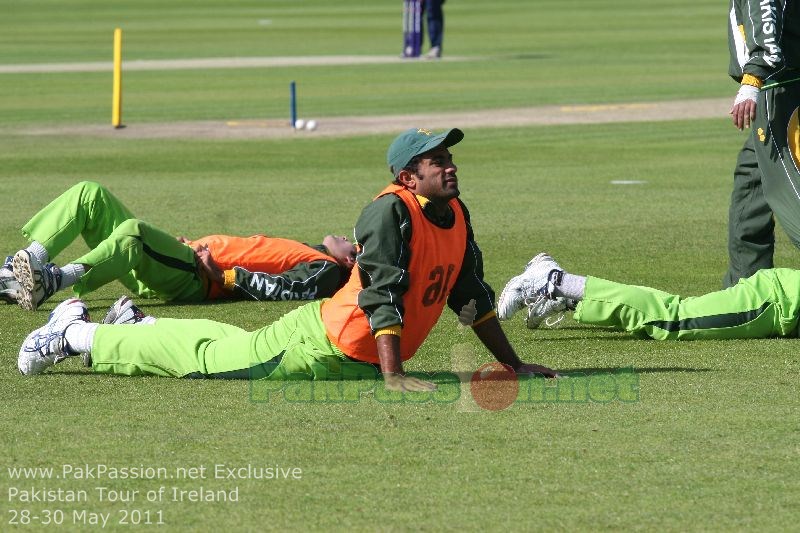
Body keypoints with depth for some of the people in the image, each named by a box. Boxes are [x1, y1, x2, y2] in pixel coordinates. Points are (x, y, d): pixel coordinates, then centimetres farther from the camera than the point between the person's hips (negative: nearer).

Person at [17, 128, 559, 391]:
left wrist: (513, 365, 10)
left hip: (360, 362, 7)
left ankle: (142, 326, 45)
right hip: (320, 346, -7)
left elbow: (474, 296, 12)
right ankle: (76, 332, 17)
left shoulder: (457, 217, 2)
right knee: (206, 355, 3)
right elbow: (382, 297, -29)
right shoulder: (392, 211, -24)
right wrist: (392, 376, -33)